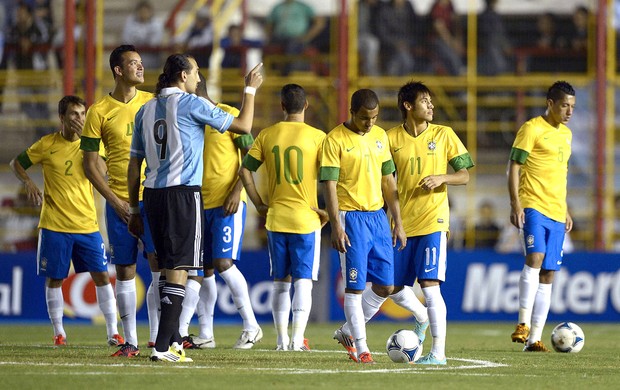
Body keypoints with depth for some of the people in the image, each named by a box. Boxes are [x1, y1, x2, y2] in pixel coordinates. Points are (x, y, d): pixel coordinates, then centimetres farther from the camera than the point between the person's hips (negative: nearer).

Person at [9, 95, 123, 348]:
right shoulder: (47, 144, 0)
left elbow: (101, 170, -10)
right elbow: (16, 163, 9)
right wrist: (28, 183, -8)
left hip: (87, 225, 1)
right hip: (54, 225, -1)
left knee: (101, 275, -3)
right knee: (54, 279, 4)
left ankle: (113, 332, 2)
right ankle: (58, 332, 17)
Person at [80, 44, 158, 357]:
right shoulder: (99, 112, -1)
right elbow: (90, 164, 1)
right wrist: (115, 202, -7)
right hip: (120, 203, -1)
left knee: (161, 267, -9)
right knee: (125, 273, 3)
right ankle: (130, 341, 10)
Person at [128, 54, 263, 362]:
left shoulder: (146, 110, 13)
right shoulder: (191, 104, -5)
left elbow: (134, 164, 15)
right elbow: (243, 126, 0)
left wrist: (134, 210, 20)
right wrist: (250, 90, 15)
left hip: (152, 196, 7)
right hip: (183, 193, -7)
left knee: (168, 267, 15)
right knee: (179, 270, -8)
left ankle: (172, 339, 14)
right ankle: (163, 346, -15)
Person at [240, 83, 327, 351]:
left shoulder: (267, 135, 4)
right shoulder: (317, 137, -5)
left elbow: (245, 171, 4)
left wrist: (259, 204, 10)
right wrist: (328, 210, -2)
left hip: (275, 218, 3)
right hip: (306, 218, -3)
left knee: (281, 281, 12)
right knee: (303, 280, 0)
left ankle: (282, 340, 12)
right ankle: (297, 339, -9)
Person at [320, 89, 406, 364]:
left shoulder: (380, 136, 10)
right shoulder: (335, 140, -8)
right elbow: (330, 184, -11)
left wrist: (398, 222, 13)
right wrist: (336, 226, -18)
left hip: (378, 216, 6)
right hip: (352, 218, -6)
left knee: (385, 286, 6)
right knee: (354, 287, -5)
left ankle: (347, 332, 24)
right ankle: (360, 348, 1)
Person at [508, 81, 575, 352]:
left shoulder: (566, 134, 18)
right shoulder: (532, 129, -4)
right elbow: (514, 167, -7)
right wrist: (515, 204, -16)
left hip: (556, 213, 7)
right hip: (533, 206, -7)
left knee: (548, 274, 3)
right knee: (535, 257, -26)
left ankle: (534, 338, 4)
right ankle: (523, 323, -23)